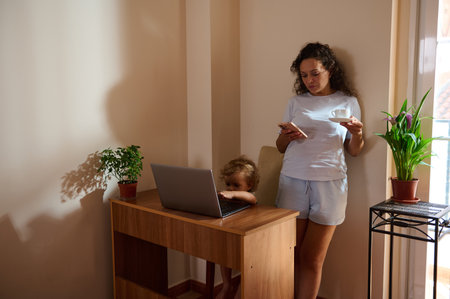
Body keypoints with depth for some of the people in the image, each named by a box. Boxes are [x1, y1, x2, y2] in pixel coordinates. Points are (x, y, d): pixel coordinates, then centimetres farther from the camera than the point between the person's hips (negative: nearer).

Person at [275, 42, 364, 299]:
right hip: (293, 181, 2)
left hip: (329, 184, -1)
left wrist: (357, 134, -12)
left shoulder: (348, 102, 7)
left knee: (312, 260, 2)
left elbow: (354, 151, 9)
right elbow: (280, 147, 15)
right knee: (292, 255, 3)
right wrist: (286, 136, -7)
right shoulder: (297, 102, 11)